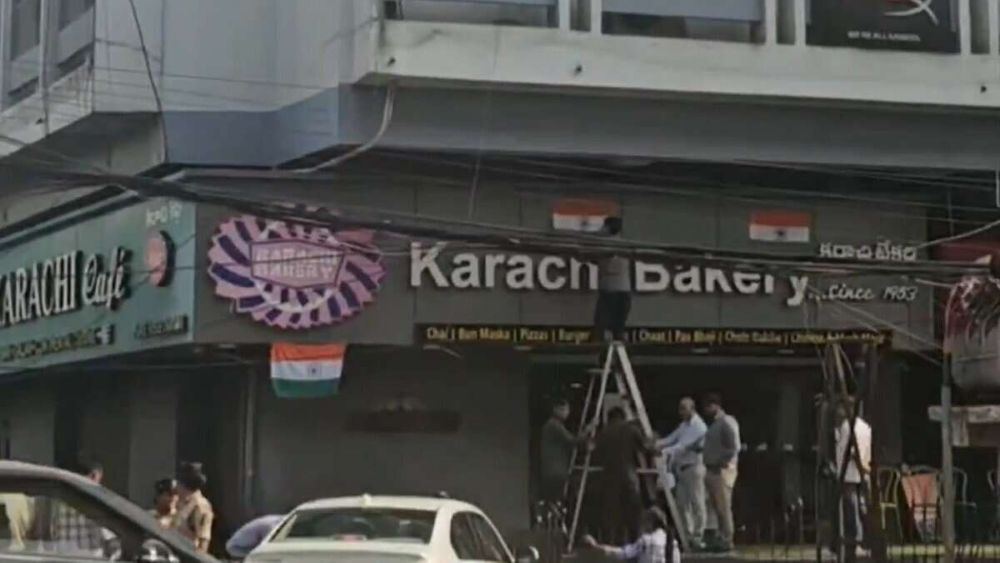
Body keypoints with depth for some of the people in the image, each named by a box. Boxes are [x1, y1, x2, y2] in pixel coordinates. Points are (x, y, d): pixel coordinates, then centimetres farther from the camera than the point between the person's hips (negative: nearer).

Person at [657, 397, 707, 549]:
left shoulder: (699, 426, -13)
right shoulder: (683, 425, 15)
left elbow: (684, 445, -22)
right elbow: (671, 438, 10)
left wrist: (665, 452, -31)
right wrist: (655, 444, -6)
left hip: (694, 467, -9)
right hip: (681, 467, 9)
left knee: (696, 503, -4)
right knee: (682, 503, 9)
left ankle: (697, 537, 0)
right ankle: (687, 535, 16)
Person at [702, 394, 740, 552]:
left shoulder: (727, 422, -10)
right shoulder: (713, 423, 19)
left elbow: (734, 447, -17)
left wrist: (723, 463, -18)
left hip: (722, 470, -10)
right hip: (711, 470, 10)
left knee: (724, 507, -8)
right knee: (716, 507, 11)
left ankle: (726, 541, -6)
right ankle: (721, 540, 16)